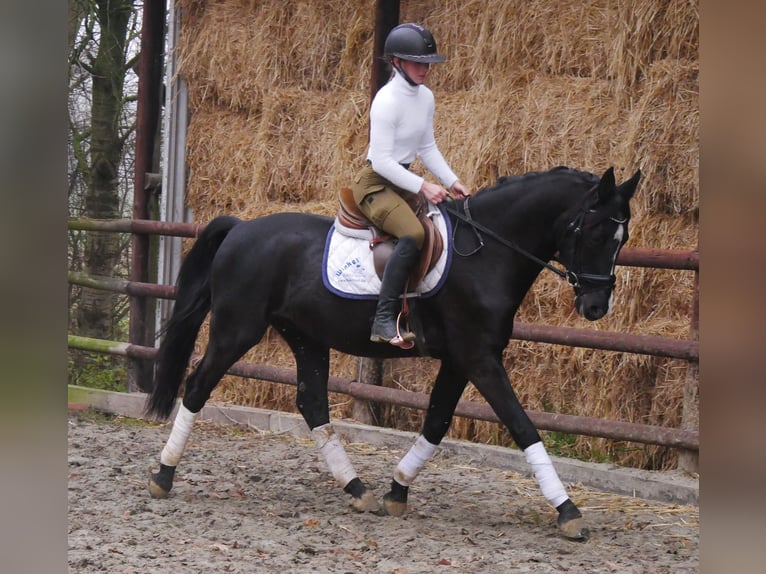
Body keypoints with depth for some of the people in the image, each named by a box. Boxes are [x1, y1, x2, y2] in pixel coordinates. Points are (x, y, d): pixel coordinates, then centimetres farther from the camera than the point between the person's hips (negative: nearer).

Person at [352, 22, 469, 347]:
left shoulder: (426, 97, 7)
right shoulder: (387, 100, -19)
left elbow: (427, 148, 15)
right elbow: (381, 161, -21)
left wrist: (451, 182, 2)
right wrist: (422, 186, -24)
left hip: (402, 181, 10)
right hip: (375, 183, -10)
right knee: (413, 234, -32)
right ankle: (384, 320, -35)